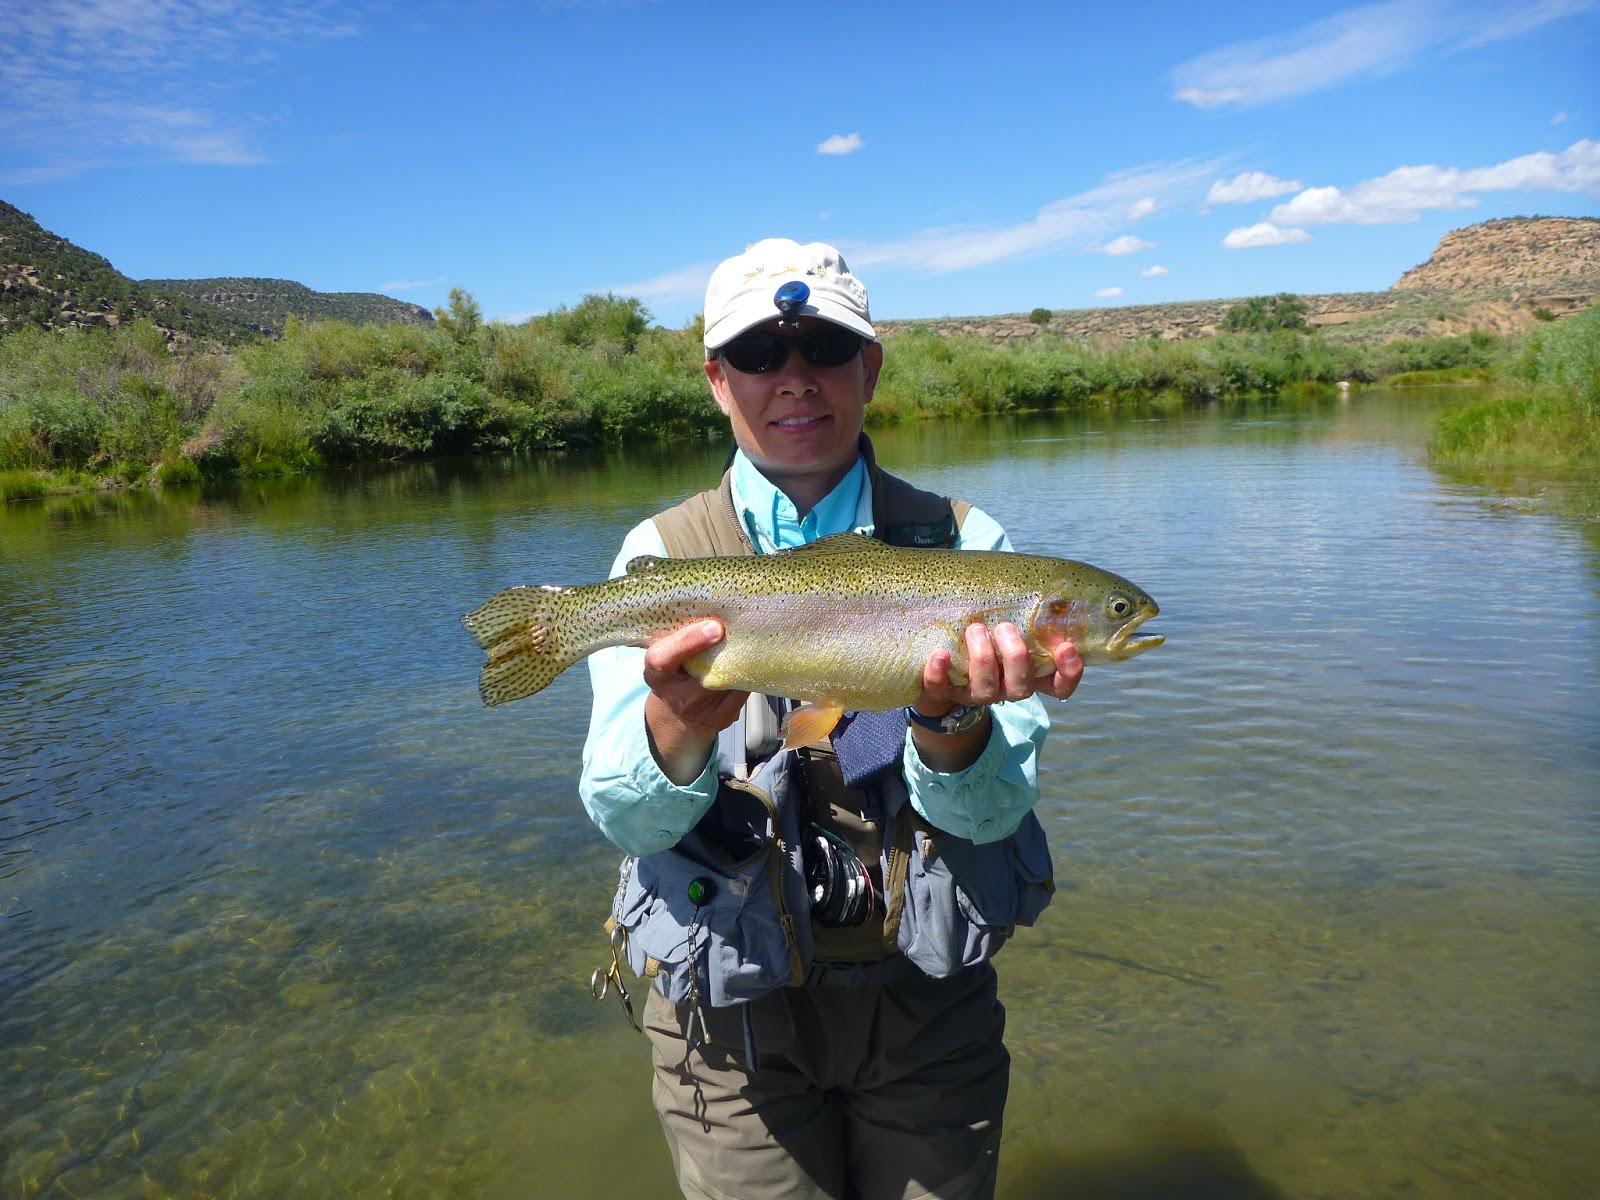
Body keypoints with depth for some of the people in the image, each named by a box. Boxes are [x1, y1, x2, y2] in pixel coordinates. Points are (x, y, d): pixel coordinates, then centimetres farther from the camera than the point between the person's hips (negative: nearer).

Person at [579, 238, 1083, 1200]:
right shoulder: (661, 557, -6)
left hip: (928, 990, 1)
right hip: (732, 1004, 0)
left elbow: (990, 810, -13)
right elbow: (626, 820, -15)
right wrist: (682, 724, -36)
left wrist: (950, 716, -34)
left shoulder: (964, 547, -6)